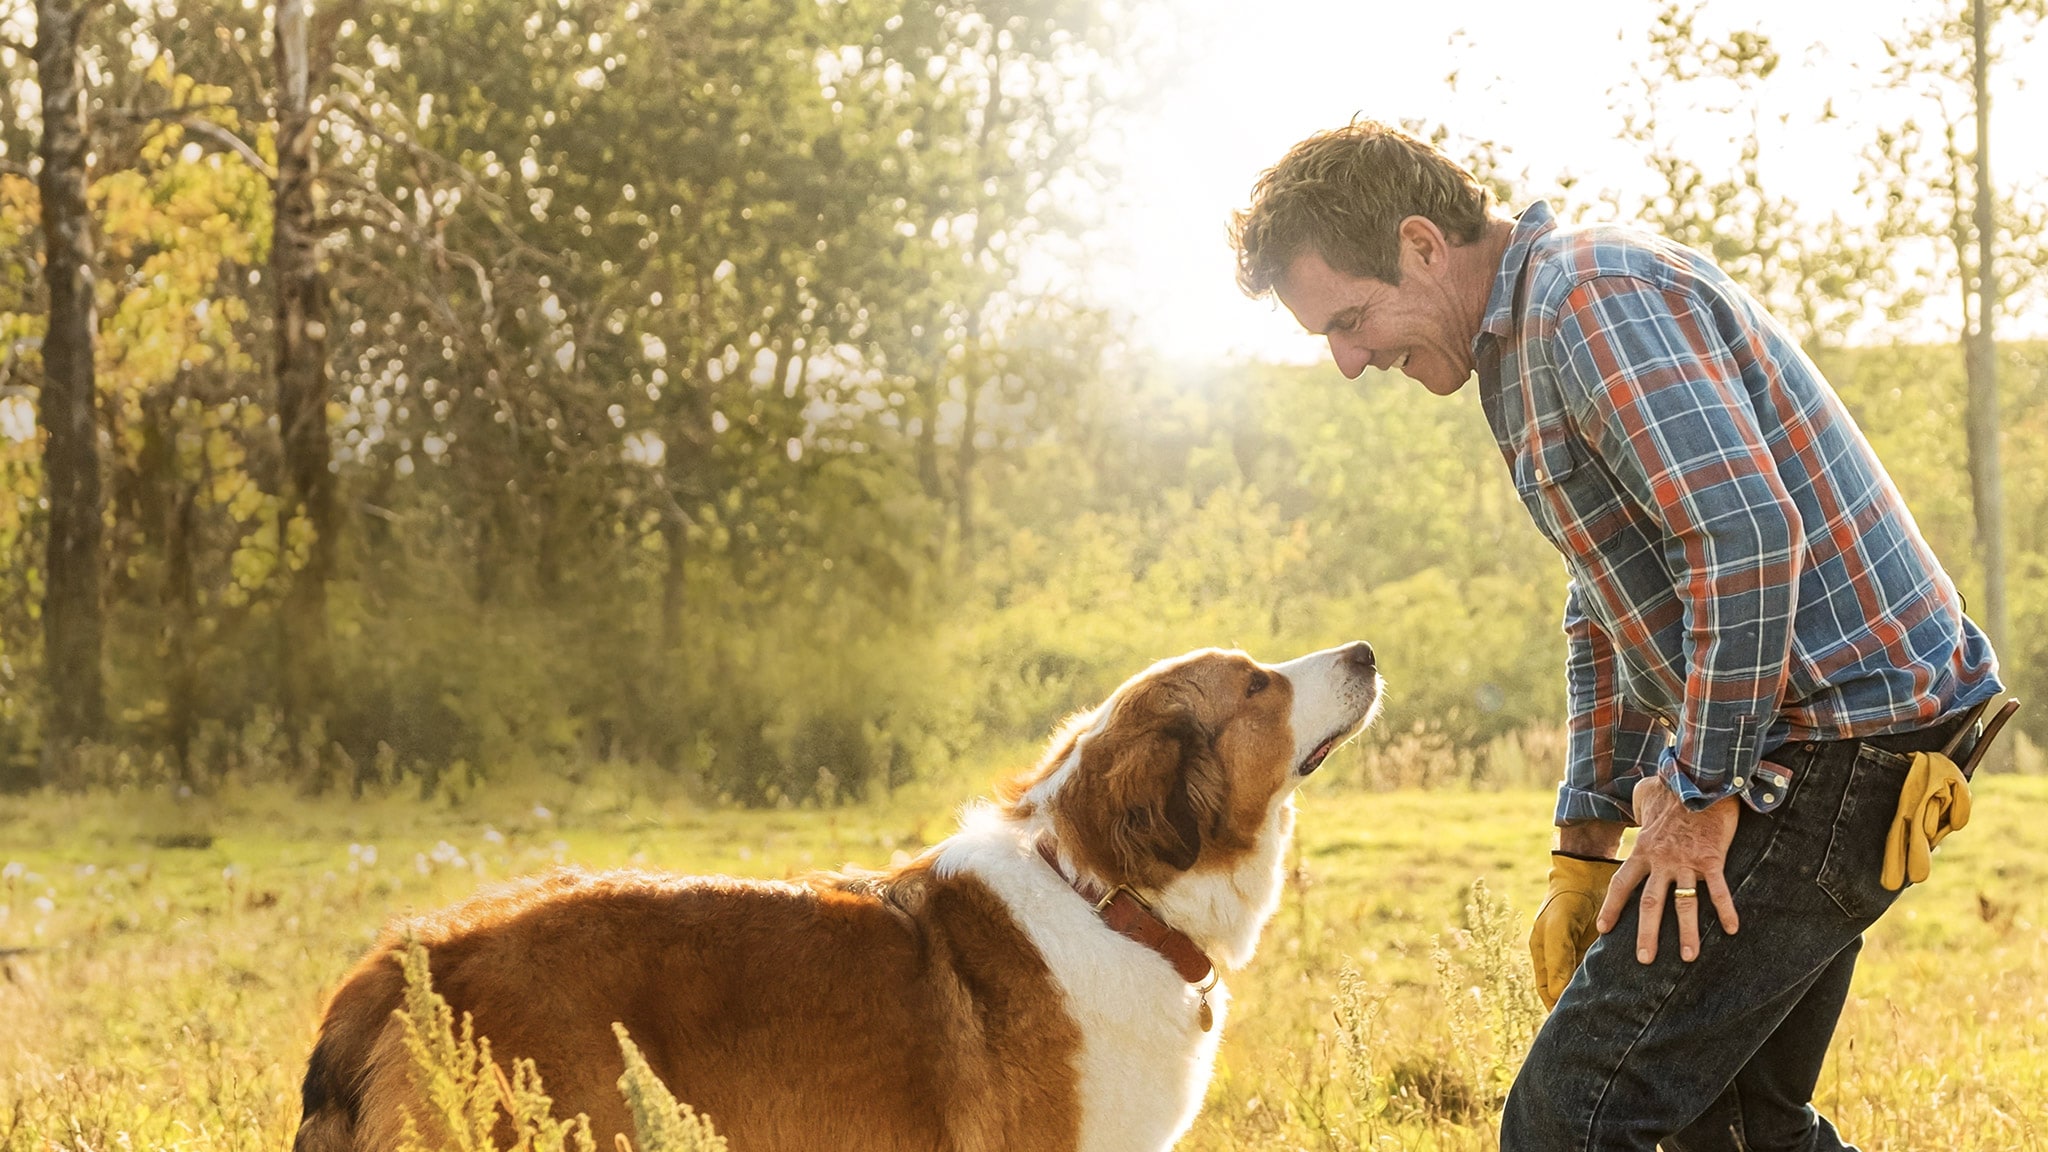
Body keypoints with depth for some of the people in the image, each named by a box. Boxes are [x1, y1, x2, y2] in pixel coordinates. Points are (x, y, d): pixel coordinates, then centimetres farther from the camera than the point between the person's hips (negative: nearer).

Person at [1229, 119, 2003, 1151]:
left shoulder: (1594, 295, -15)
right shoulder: (1528, 339, 19)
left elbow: (1749, 535, -27)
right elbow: (1607, 609, 26)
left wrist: (1700, 796, -19)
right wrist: (1588, 841, 20)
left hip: (1836, 738, -11)